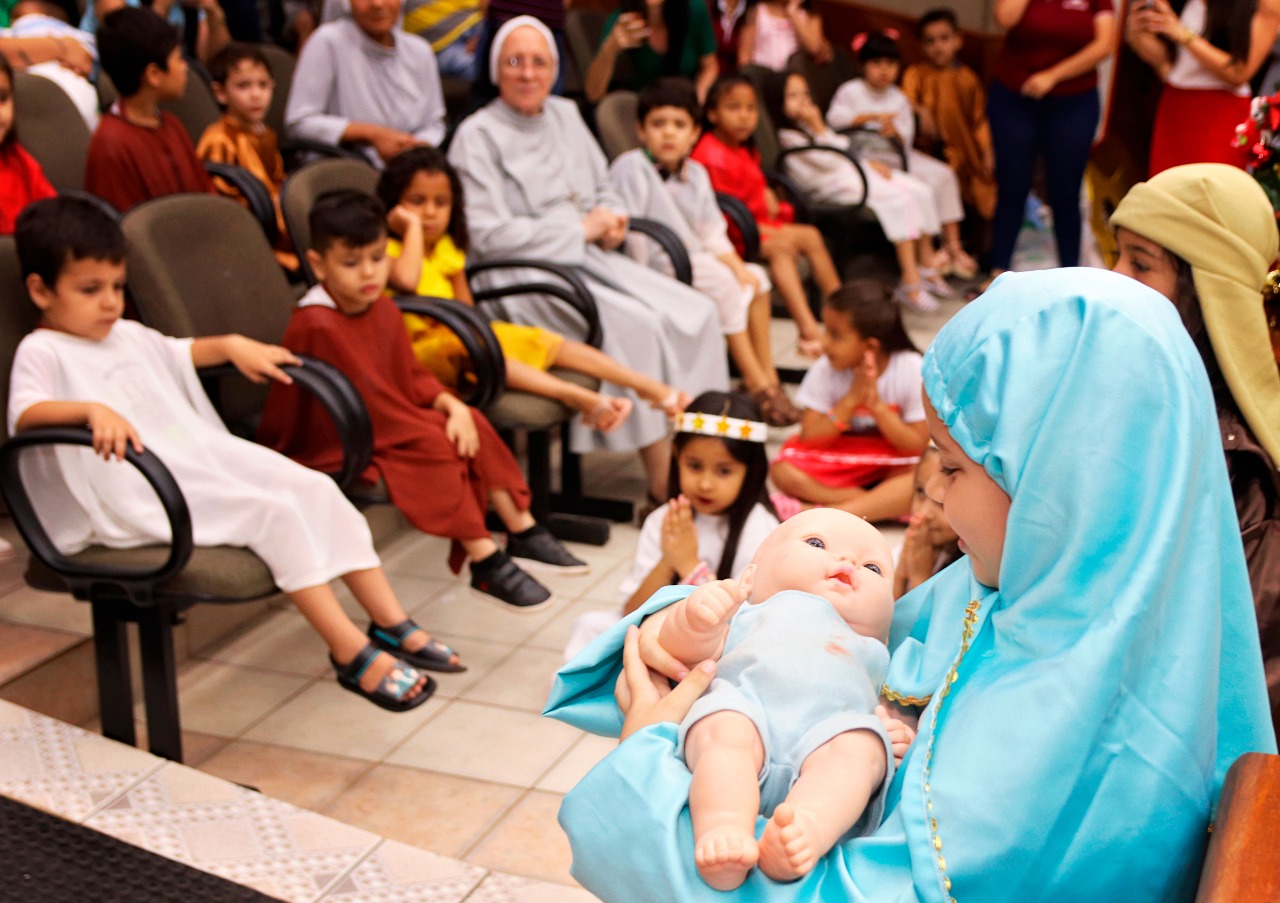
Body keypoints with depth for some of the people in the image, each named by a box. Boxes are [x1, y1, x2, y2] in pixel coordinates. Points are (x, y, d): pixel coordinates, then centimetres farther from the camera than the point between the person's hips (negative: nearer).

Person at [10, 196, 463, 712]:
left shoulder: (128, 336, 20)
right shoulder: (42, 352, -4)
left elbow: (184, 352, 37)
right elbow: (26, 412, -24)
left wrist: (233, 346, 19)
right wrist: (92, 410, -41)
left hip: (205, 457, 8)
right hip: (139, 494, -8)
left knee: (315, 489, -9)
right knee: (273, 512, -26)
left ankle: (391, 623, -6)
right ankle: (351, 654, -20)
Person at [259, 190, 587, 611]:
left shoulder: (384, 310, 5)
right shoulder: (316, 325, -23)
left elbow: (412, 376, 9)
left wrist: (453, 406, -8)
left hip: (385, 429, 9)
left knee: (474, 427, -1)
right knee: (436, 450, -24)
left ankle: (523, 533, 6)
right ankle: (486, 565, -19)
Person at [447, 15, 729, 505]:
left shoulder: (566, 115, 17)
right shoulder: (477, 135, -4)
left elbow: (605, 190, 25)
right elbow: (488, 234, -13)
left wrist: (611, 222, 0)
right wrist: (579, 229, -11)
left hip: (589, 258, 7)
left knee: (698, 312, -13)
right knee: (638, 325, -29)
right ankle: (662, 482, -21)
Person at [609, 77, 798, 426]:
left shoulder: (695, 173, 11)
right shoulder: (630, 168, -13)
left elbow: (713, 235, 10)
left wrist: (739, 268, -3)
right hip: (656, 267, -8)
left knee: (755, 278, -3)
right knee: (724, 285, -23)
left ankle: (767, 376, -2)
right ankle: (756, 382, -16)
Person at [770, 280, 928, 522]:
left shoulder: (913, 371, -16)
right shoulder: (825, 370, -13)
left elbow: (918, 446, -16)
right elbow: (808, 439, -15)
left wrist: (876, 404, -28)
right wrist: (851, 399, -25)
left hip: (897, 461, -1)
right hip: (841, 460, 2)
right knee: (784, 471, -24)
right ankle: (888, 505, -22)